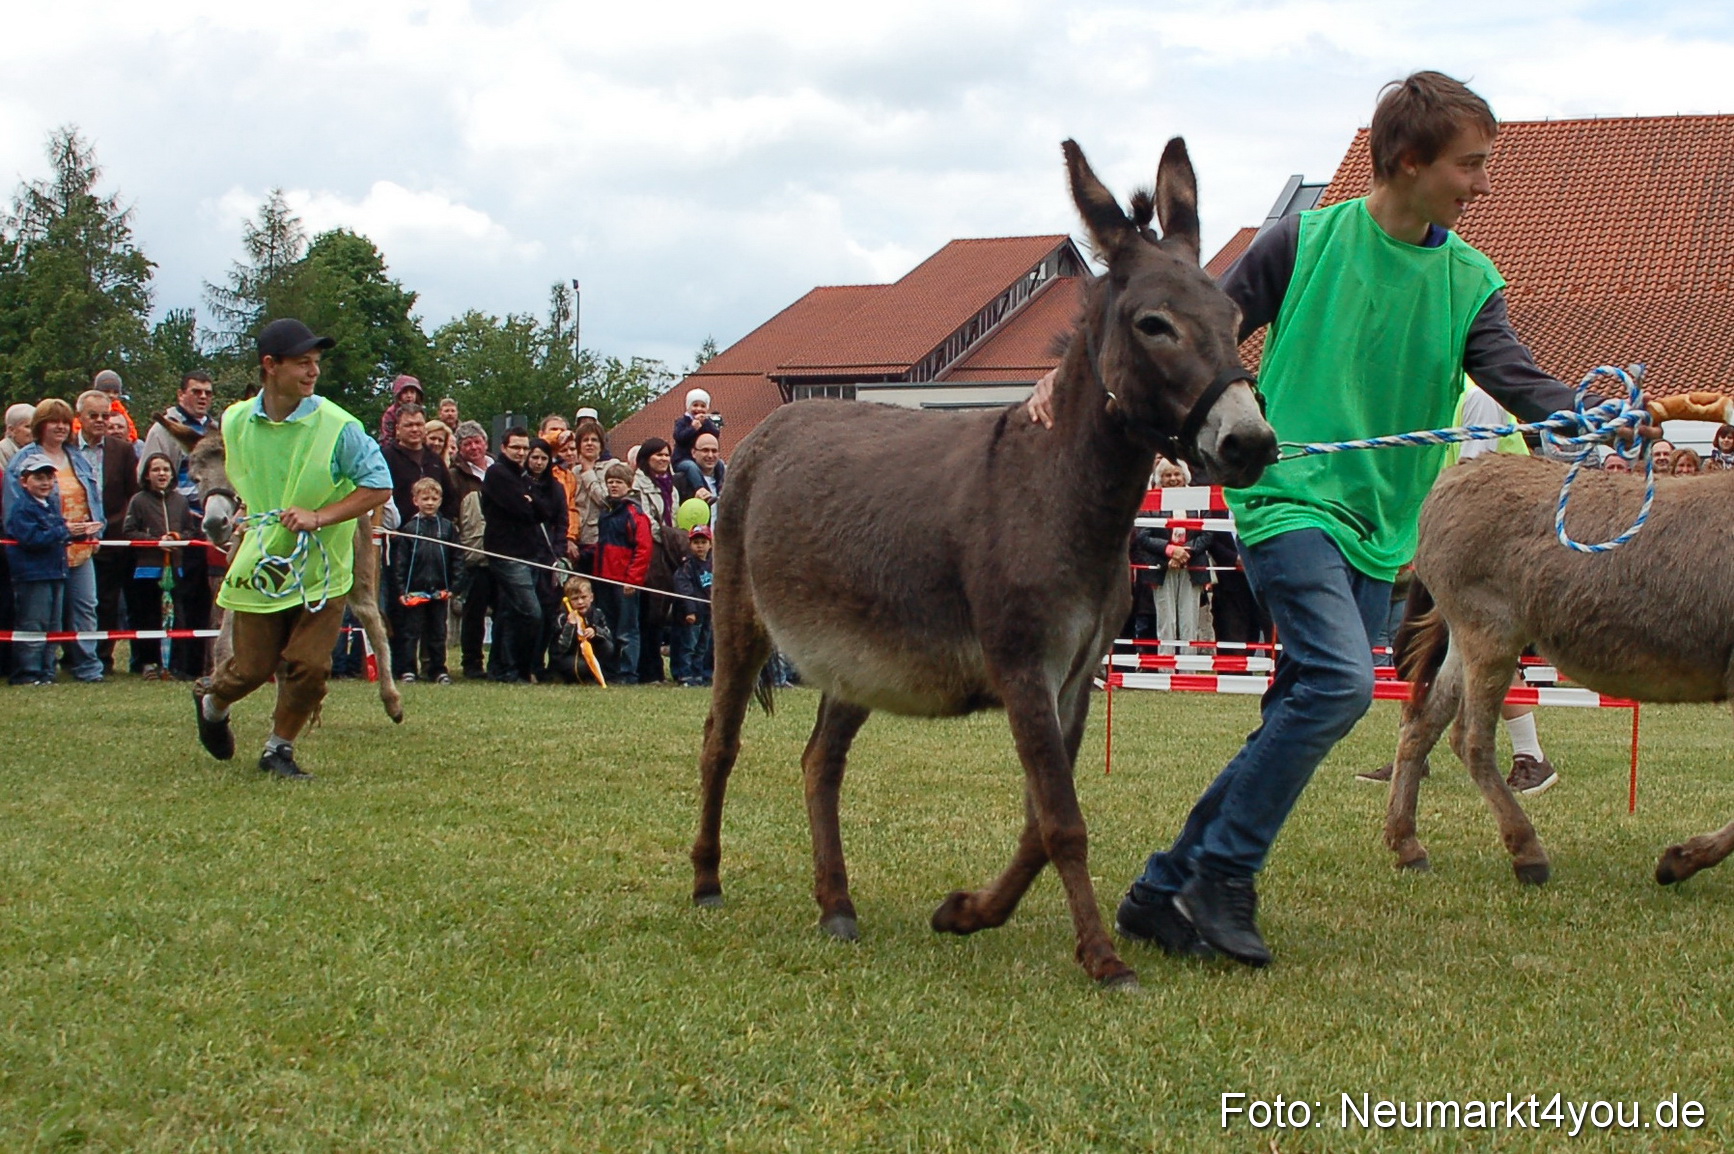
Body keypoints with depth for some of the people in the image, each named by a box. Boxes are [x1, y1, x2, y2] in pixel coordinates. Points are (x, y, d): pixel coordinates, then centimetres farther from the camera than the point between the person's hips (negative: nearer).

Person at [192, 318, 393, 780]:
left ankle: (279, 747, 15)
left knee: (309, 666, -9)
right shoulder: (236, 421, -1)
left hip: (322, 572, -2)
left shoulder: (337, 426, -14)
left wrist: (320, 517, -22)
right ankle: (212, 704, 39)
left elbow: (379, 486, -15)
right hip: (259, 565, 2)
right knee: (253, 668, 4)